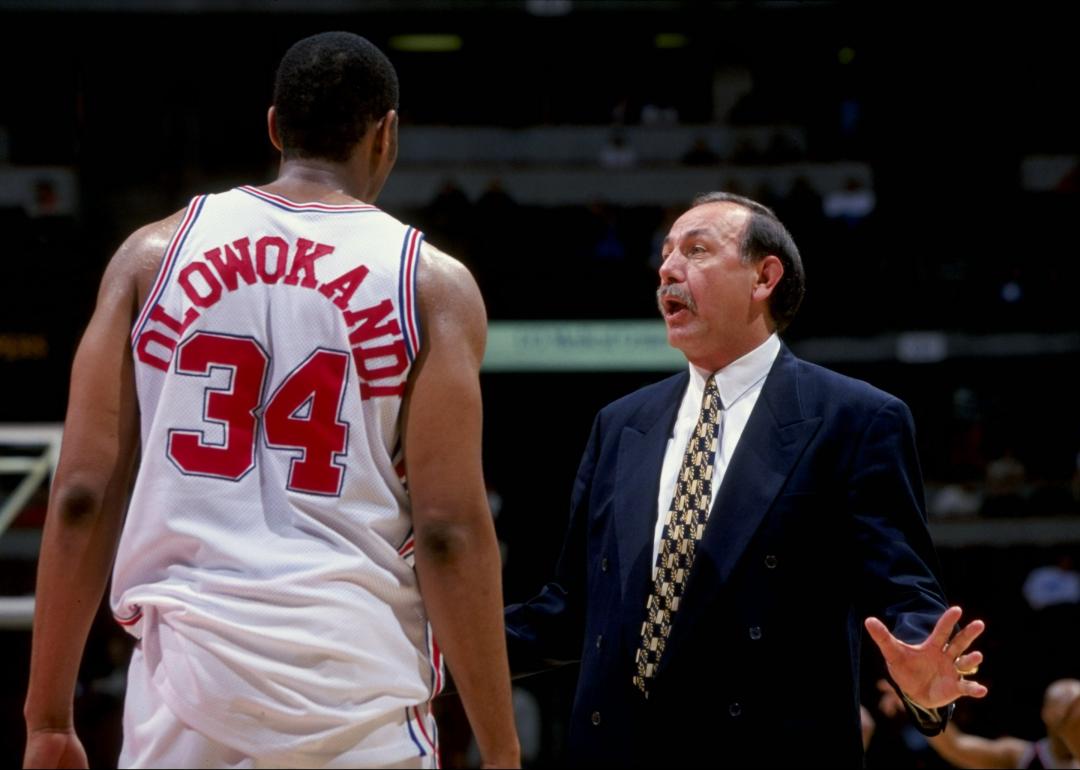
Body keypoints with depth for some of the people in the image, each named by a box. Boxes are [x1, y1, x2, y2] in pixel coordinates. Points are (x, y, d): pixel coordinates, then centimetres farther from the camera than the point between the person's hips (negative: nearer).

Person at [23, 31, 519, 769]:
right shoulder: (432, 282, 1)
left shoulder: (155, 252, 7)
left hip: (186, 674, 2)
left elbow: (82, 497, 3)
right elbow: (448, 530, -7)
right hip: (356, 677, -2)